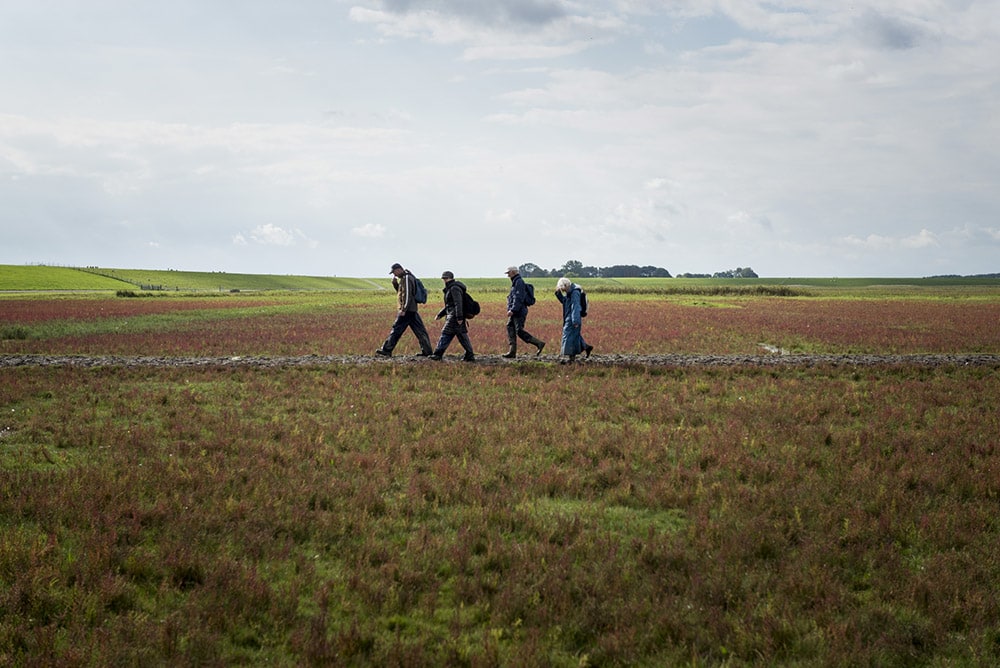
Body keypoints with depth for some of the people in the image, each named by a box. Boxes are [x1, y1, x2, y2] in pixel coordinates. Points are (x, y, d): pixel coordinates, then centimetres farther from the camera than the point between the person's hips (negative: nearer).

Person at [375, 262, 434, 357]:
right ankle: (427, 351, 7)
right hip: (413, 310, 10)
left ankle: (386, 350, -2)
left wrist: (403, 310, -21)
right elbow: (400, 291, 28)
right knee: (419, 331, 7)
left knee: (396, 330, -5)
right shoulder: (403, 278, 18)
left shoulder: (406, 278, -13)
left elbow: (407, 295, -20)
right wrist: (395, 283, 10)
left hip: (407, 310, -10)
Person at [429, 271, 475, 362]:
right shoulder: (449, 289, 22)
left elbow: (458, 303, -20)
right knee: (462, 335, 7)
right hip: (453, 316, 10)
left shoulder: (454, 288, -11)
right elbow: (448, 305, 29)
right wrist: (440, 315, 25)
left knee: (446, 334, -6)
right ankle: (470, 356, 5)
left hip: (454, 317, -10)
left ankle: (438, 354, -4)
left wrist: (459, 317, -26)